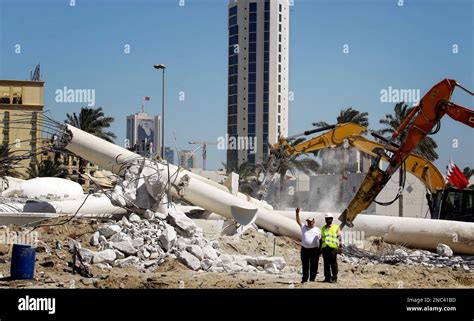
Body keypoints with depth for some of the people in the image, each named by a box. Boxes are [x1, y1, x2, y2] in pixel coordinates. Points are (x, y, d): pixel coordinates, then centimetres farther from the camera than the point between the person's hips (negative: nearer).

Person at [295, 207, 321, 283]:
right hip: (304, 249, 2)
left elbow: (320, 239, 7)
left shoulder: (317, 230, 6)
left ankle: (312, 279, 5)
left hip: (314, 250, -2)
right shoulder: (304, 227, 8)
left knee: (313, 266, -1)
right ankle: (304, 279, 13)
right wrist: (297, 213, -16)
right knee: (305, 266, 7)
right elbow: (298, 221, -1)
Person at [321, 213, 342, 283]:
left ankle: (334, 278, -2)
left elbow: (340, 238, 1)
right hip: (324, 247, 4)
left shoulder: (336, 227, 6)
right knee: (326, 263, 4)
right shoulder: (323, 228, 20)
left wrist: (340, 247, -8)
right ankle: (327, 277, 9)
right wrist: (320, 248, 18)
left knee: (333, 263, -5)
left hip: (333, 247, -4)